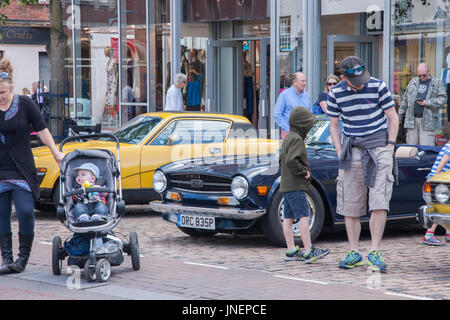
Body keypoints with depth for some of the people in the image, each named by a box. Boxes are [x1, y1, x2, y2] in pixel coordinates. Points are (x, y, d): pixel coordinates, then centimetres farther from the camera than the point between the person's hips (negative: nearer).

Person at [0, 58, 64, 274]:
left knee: (25, 212, -9)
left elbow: (41, 130, 4)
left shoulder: (25, 104, -1)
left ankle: (23, 257, 3)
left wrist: (56, 153, 3)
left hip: (22, 170, -2)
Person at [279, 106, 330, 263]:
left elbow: (282, 159, 24)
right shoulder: (297, 139, -15)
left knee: (288, 218, 9)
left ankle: (291, 251, 12)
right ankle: (309, 251, -19)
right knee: (304, 216, -13)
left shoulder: (288, 138, 17)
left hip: (286, 185, 11)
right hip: (295, 186, -11)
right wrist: (304, 172, -15)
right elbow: (291, 160, -26)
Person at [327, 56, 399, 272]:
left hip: (378, 147, -2)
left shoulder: (378, 87, -7)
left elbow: (393, 118, 1)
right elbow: (334, 124, 10)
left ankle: (375, 253, -10)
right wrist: (340, 153, 1)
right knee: (349, 204, 2)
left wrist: (390, 147, -6)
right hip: (352, 151, 3)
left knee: (379, 201, -13)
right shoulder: (336, 93, -1)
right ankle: (354, 254, 11)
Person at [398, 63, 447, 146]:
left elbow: (442, 99, -4)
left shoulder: (437, 83, 6)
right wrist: (400, 116, 16)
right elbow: (405, 100, 20)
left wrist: (426, 103, -13)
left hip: (428, 121, -3)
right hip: (412, 119, 3)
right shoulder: (413, 82, 17)